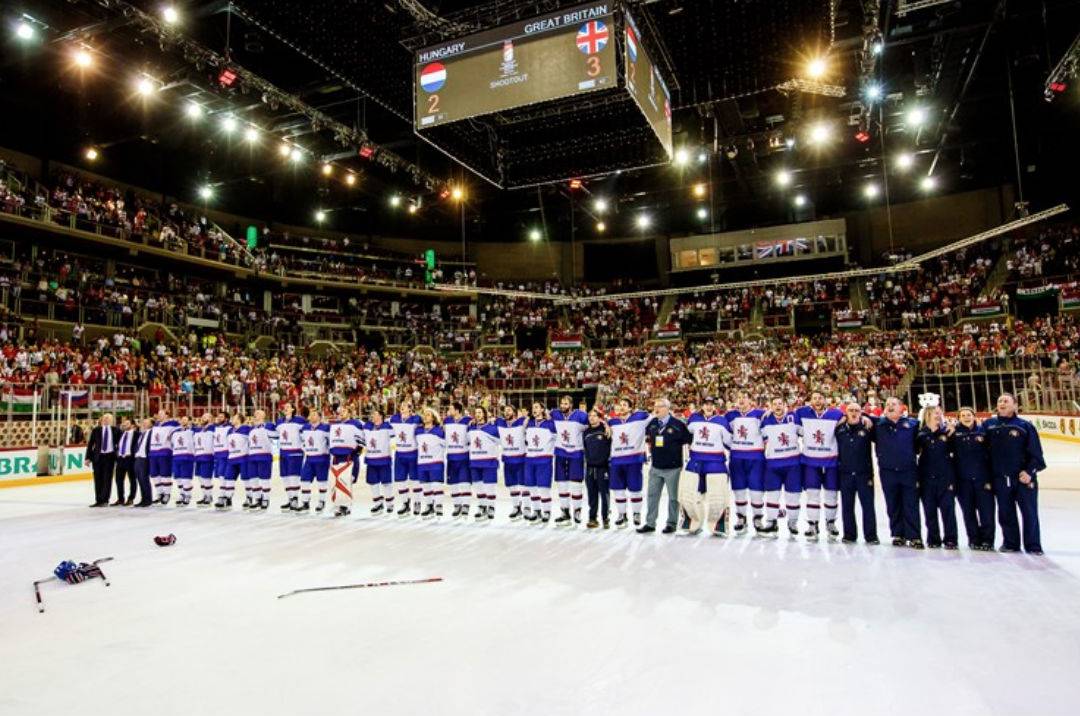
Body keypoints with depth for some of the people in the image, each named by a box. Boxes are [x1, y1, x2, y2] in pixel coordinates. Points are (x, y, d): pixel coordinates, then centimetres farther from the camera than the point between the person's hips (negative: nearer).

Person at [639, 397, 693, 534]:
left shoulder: (678, 425, -12)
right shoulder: (651, 424, 5)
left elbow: (688, 441, -7)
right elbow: (648, 436, 26)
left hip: (673, 468, -5)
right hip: (655, 467, 5)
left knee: (673, 497, 7)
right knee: (652, 495, 9)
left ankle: (672, 523, 18)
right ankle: (650, 524, 17)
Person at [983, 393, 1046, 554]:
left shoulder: (1025, 426, -1)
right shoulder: (988, 425, 7)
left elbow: (1036, 452, -4)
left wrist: (1030, 471, -12)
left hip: (1024, 478, -2)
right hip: (1000, 479, 2)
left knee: (1029, 512, 2)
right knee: (1006, 513, 9)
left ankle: (1033, 546, 12)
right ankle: (1010, 543, 21)